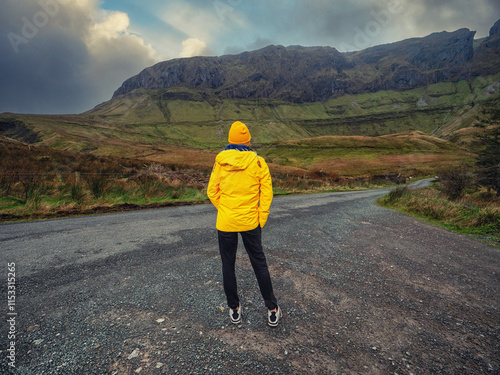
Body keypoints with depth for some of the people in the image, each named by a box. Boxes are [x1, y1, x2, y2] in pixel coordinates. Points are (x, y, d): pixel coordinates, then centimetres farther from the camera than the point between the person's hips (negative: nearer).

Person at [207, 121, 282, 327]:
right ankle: (272, 310, 25)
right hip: (250, 222, 0)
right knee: (259, 263, 15)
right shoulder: (258, 162, -7)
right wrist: (261, 220, 3)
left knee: (228, 265, 16)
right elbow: (267, 192, -5)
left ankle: (234, 310, 30)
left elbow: (212, 192, 1)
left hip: (225, 223, 0)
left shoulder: (220, 162, -5)